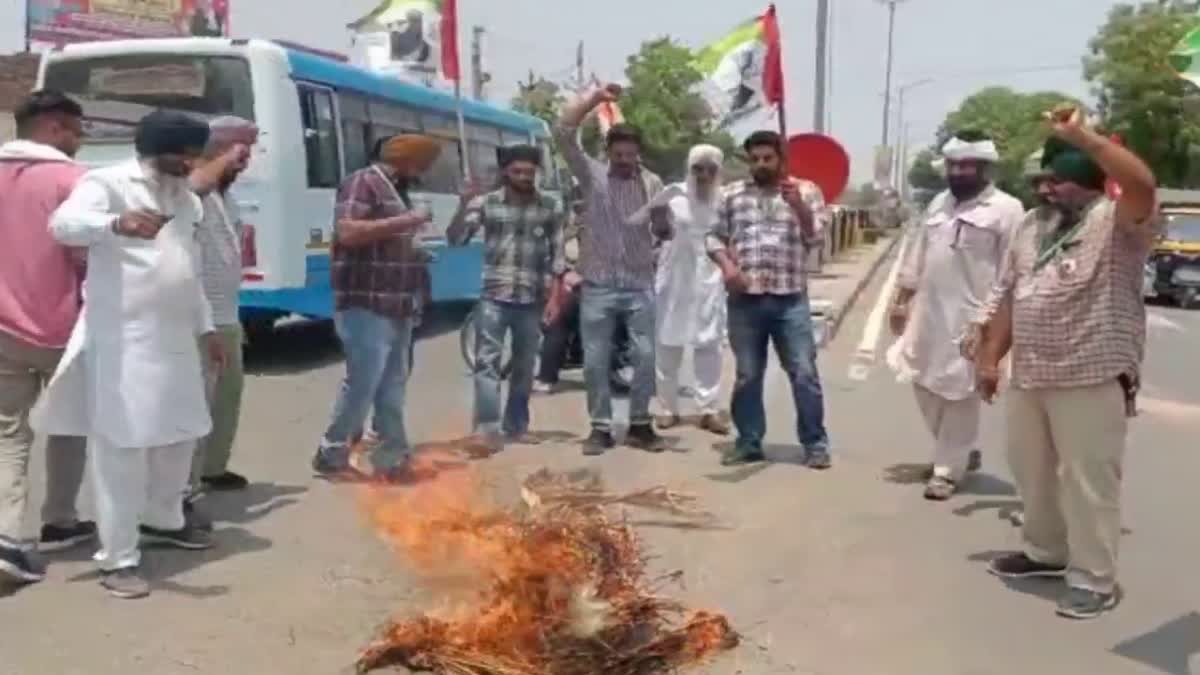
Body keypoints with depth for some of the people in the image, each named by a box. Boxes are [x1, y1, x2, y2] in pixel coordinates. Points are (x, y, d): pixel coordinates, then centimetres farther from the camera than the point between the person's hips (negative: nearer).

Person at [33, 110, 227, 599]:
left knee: (181, 432, 18)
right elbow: (64, 222, -27)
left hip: (175, 336, 8)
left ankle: (162, 520, 40)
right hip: (122, 338, -8)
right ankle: (118, 558, 3)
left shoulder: (185, 199, 17)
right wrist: (118, 223, -46)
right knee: (122, 447, -6)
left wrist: (206, 327, 24)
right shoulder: (108, 184, -7)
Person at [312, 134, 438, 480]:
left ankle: (392, 456, 17)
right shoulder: (362, 183, -8)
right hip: (367, 307, -9)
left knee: (392, 388, 11)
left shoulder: (397, 190, 19)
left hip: (396, 308, 9)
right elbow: (347, 232, -22)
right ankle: (331, 455, 6)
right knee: (362, 385, -7)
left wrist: (413, 253, 12)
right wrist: (405, 221, -21)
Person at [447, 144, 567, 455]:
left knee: (524, 367, 10)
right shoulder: (485, 203, 1)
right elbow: (455, 239, -5)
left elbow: (556, 255, 5)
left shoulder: (550, 208, 4)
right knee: (487, 362, -12)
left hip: (531, 300, 2)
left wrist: (554, 297, 0)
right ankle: (487, 430, -16)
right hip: (494, 297, -1)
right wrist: (463, 207, -21)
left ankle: (516, 426, 23)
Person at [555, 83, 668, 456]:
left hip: (640, 286, 1)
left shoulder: (652, 183, 7)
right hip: (598, 286, -1)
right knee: (595, 360, 2)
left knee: (646, 356, 1)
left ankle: (640, 424, 15)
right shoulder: (592, 174, 2)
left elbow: (666, 231, 6)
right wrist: (595, 97, -9)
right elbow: (563, 132, -7)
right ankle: (601, 427, 13)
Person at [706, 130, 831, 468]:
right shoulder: (732, 194, 10)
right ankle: (748, 442, 19)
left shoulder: (805, 191, 6)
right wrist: (726, 264, -6)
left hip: (790, 298, -1)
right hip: (744, 299, 2)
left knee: (804, 373, -1)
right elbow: (715, 236, 12)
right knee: (747, 375, 8)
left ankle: (815, 443, 10)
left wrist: (798, 207, -18)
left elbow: (815, 237, -2)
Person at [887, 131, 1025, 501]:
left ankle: (948, 470, 11)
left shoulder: (1006, 209, -7)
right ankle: (964, 450, 31)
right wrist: (901, 299, 14)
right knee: (926, 388, 12)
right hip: (927, 314, 7)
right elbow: (917, 256, 17)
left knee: (959, 395, 0)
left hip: (971, 317, -7)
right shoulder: (939, 203, 14)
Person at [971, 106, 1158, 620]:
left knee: (1088, 479, -1)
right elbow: (1007, 296, 15)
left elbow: (1142, 184, -32)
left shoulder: (1117, 223, -9)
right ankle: (1047, 551, 38)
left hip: (1092, 378, -8)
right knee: (1032, 470, 19)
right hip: (1029, 375, 8)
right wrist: (991, 358, 12)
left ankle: (1094, 579, 10)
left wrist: (1080, 135, -31)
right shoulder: (1033, 225, 14)